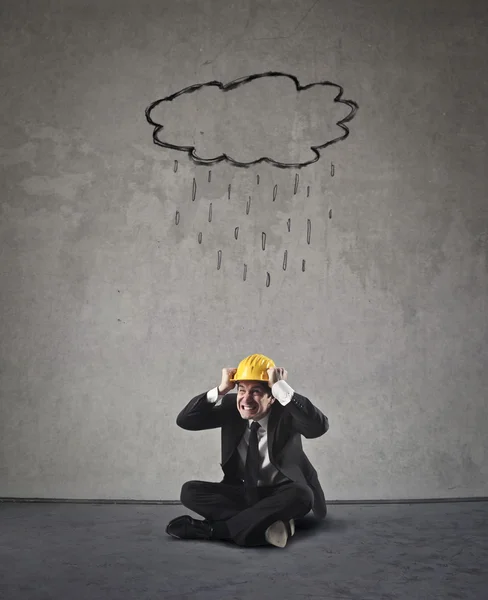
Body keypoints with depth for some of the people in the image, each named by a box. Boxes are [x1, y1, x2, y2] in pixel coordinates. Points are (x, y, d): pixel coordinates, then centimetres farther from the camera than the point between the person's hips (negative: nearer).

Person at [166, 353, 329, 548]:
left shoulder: (286, 411, -18)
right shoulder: (231, 405, -7)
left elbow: (319, 426, -40)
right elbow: (184, 421, -15)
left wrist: (281, 387, -42)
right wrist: (221, 390, -26)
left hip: (281, 494, -3)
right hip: (242, 492, 3)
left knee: (301, 495, -37)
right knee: (189, 491, -19)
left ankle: (212, 528, -34)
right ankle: (266, 522, -30)